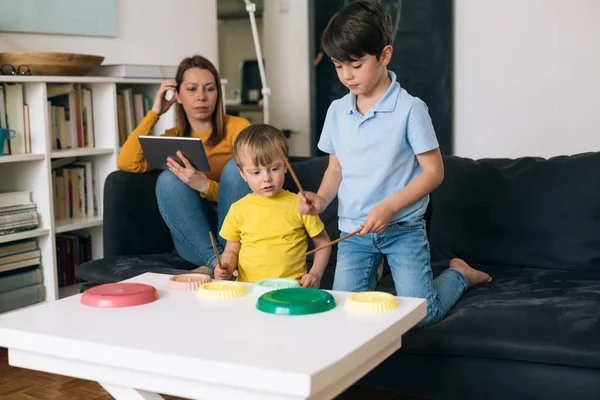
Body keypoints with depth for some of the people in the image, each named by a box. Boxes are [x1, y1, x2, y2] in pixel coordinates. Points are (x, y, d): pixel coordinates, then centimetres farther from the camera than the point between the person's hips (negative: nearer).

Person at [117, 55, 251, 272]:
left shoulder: (237, 127, 2)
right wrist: (154, 113, 0)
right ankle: (217, 260, -31)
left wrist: (205, 186, -23)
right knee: (168, 179, -23)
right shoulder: (173, 138, 13)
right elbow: (127, 163, -5)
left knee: (235, 165, -26)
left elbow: (249, 190, -5)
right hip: (195, 237, 2)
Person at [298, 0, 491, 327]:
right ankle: (375, 273, 28)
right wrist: (321, 198, -7)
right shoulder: (337, 111, 4)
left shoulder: (409, 108, -12)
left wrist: (389, 207, -22)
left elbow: (433, 171, -10)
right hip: (353, 231, 4)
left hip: (403, 229, -4)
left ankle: (458, 274, 22)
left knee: (422, 314, -9)